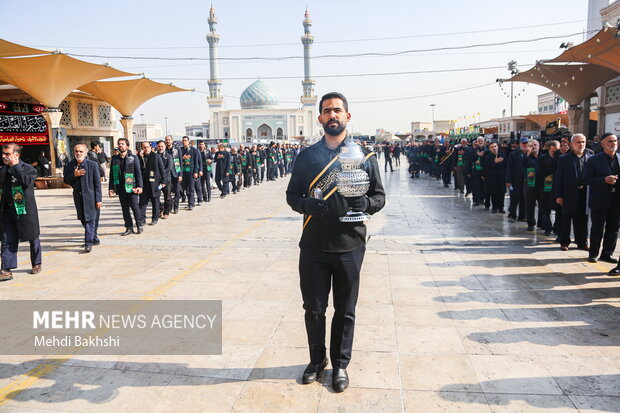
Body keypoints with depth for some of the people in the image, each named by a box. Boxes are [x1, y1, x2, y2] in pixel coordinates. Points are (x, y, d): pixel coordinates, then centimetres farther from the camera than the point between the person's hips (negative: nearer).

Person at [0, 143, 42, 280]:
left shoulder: (28, 169, -5)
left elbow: (27, 182, -26)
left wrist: (15, 166, -20)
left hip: (25, 210, -4)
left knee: (33, 238, 9)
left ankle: (36, 264, 26)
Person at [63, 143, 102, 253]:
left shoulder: (93, 165, -7)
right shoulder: (69, 165, 6)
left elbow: (97, 183, -7)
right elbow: (66, 180, 8)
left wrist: (99, 199, -10)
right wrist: (74, 175, -13)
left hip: (90, 196, -5)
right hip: (78, 197, 5)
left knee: (90, 220, -7)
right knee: (84, 220, 12)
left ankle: (88, 243, -6)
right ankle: (94, 238, 26)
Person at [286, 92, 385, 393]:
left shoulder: (363, 155, 2)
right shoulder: (307, 156, 4)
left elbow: (379, 196, 5)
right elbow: (292, 195, 9)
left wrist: (365, 203, -18)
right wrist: (306, 204, -14)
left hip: (349, 246, -1)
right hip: (313, 247, 1)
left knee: (345, 311, 11)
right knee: (313, 308, 11)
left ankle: (340, 364, 31)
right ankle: (317, 359, 34)